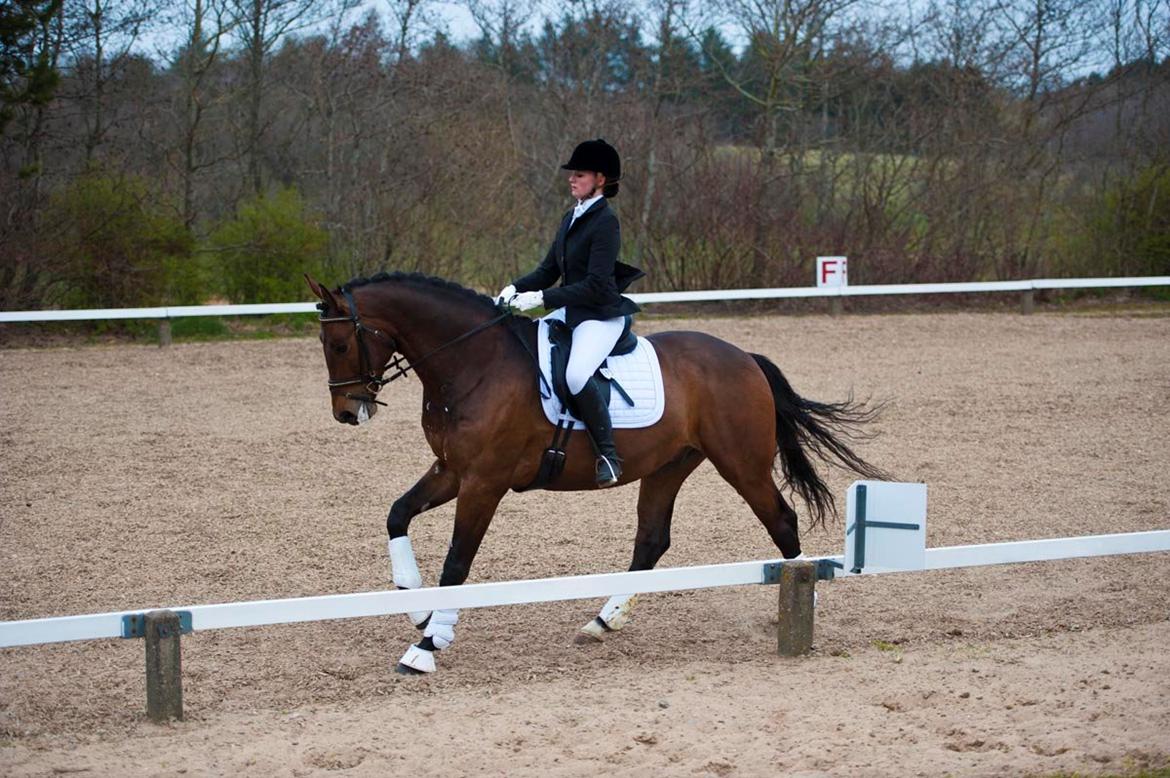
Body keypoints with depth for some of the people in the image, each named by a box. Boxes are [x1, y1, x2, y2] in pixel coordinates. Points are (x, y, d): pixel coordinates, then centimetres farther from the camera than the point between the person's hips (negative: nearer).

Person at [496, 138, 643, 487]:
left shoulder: (605, 222, -15)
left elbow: (595, 286, -21)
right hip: (570, 312, 10)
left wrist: (542, 298, -24)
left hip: (602, 316, -10)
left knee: (576, 374, -34)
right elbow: (548, 270, 17)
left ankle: (608, 455, -25)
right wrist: (516, 288, -2)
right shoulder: (572, 218, 12)